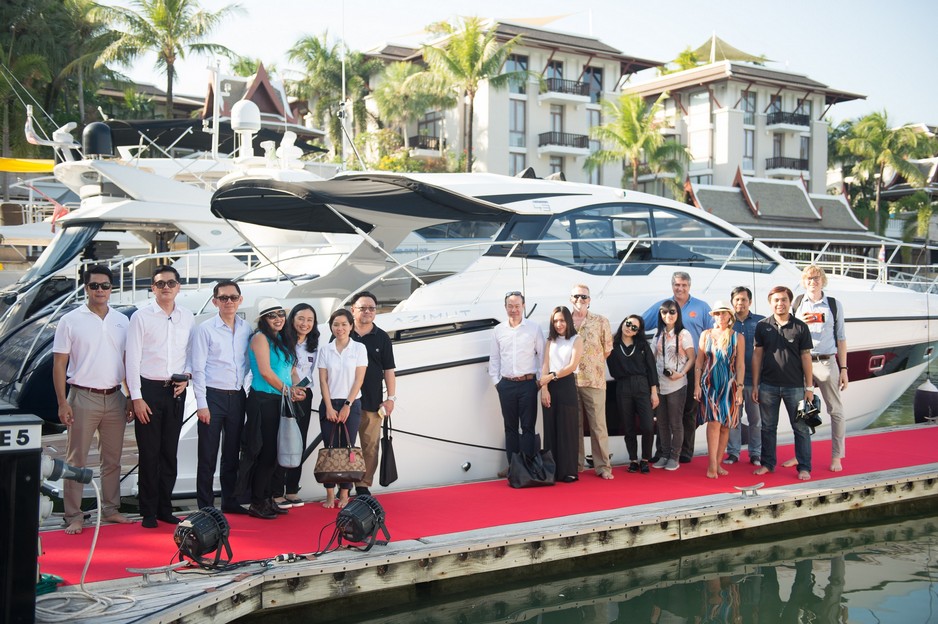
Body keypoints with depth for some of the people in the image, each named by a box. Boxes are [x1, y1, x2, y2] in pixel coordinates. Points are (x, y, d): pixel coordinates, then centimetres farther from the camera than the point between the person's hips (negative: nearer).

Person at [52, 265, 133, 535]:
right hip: (83, 398, -4)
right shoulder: (71, 320, -2)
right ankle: (73, 516, 5)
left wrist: (131, 398, 7)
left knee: (112, 459, 11)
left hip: (114, 398, 4)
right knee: (76, 460, 0)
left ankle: (110, 509, 22)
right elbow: (59, 364, -3)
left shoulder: (122, 321, 8)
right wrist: (62, 402, -10)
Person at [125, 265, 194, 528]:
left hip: (176, 391, 3)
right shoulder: (141, 317, -3)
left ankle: (165, 508, 19)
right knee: (149, 453, 0)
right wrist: (136, 398, -10)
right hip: (149, 388, -3)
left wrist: (186, 376, -3)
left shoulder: (188, 318, 8)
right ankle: (148, 512, 9)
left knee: (170, 452, 9)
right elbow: (132, 359, -5)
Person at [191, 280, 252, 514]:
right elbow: (198, 369, -8)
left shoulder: (246, 329, 7)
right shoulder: (205, 329, -6)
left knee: (232, 453, 13)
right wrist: (202, 404, -12)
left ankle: (230, 501, 23)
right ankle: (205, 505, 6)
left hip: (237, 396, 5)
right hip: (213, 396, -4)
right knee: (208, 456, -1)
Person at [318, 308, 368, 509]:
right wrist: (329, 407, -6)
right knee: (330, 448, 0)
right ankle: (330, 494, 5)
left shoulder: (359, 348, 0)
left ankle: (344, 494, 5)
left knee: (347, 448, -2)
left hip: (351, 404, -1)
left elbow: (359, 380, -3)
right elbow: (323, 380, 3)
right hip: (329, 404, 2)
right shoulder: (325, 350, 5)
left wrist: (347, 406, -8)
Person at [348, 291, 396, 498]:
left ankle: (363, 485, 9)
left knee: (370, 445, 1)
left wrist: (391, 398, 3)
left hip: (373, 403, 1)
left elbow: (388, 370, 9)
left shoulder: (382, 338, 8)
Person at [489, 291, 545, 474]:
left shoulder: (534, 329, 1)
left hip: (528, 383, -3)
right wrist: (495, 380, 6)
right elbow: (494, 358, 12)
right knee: (510, 427, 8)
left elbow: (542, 356, 3)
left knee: (528, 427, -2)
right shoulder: (498, 330, 8)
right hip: (506, 384, 3)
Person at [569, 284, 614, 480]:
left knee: (598, 425, -1)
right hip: (569, 380, 2)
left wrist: (593, 363, 6)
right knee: (574, 424, 8)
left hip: (594, 380, -2)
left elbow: (607, 349, 7)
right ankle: (576, 464, 16)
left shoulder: (601, 321, 2)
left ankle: (603, 465, 5)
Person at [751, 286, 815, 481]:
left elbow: (806, 357, 0)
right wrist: (755, 385, 4)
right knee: (768, 427, 10)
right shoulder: (762, 326, 3)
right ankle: (767, 464, 22)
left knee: (801, 428, 2)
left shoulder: (800, 327, -1)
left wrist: (809, 387, -2)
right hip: (768, 386, 2)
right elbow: (757, 355, 6)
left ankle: (804, 467, 10)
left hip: (795, 386, -2)